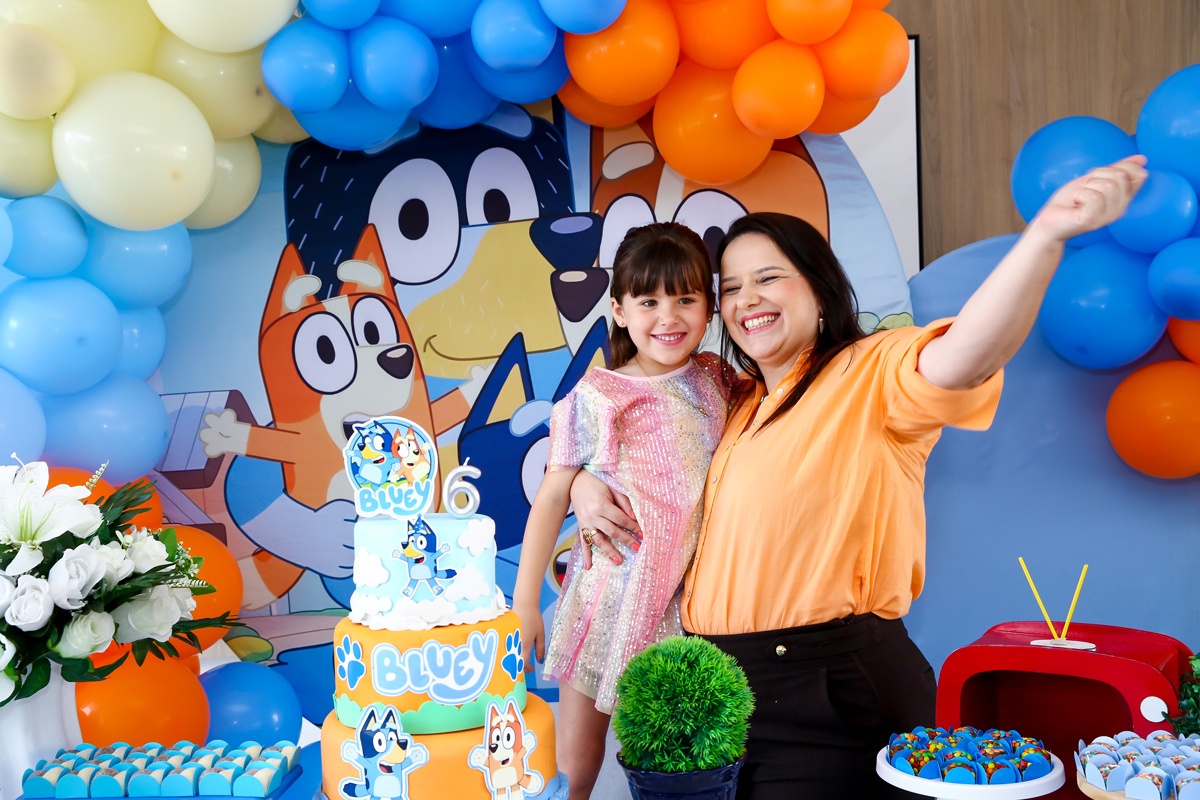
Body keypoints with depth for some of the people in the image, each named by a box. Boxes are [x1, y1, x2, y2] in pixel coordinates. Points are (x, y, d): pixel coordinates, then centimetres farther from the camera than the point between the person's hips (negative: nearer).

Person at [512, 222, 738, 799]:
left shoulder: (717, 381, 1)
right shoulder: (594, 398, -9)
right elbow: (552, 498, -3)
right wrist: (524, 602, -3)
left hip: (687, 601, 2)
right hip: (607, 599, -2)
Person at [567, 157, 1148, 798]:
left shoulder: (871, 375, -8)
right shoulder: (734, 407, 14)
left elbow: (962, 359, -30)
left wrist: (1044, 235, -46)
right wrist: (587, 482, 6)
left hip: (833, 697, -7)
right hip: (717, 686, 7)